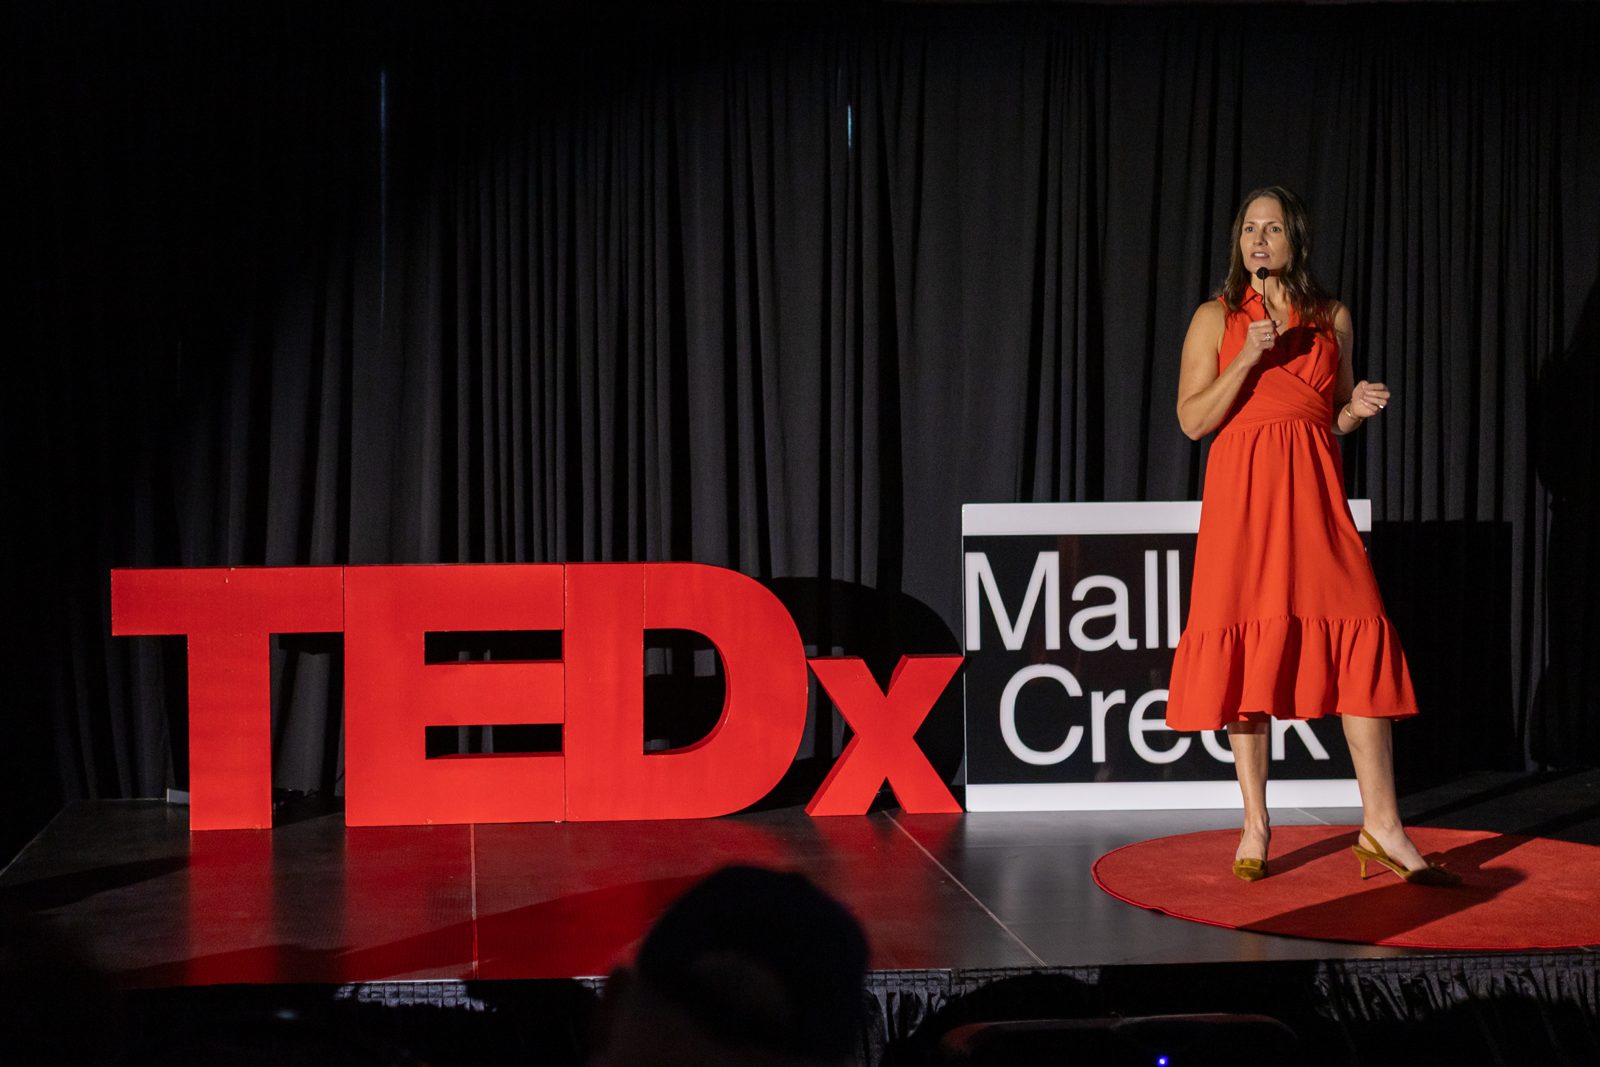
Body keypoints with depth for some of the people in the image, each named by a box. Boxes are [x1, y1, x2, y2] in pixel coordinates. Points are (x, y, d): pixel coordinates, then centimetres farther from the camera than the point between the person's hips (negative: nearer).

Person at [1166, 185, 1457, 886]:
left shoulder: (1333, 318, 14)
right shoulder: (1216, 318, 6)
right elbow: (1193, 420, 0)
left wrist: (1360, 408, -1)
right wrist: (1248, 361, -11)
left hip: (1314, 491, 2)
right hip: (1243, 492, -1)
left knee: (1360, 637, -10)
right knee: (1248, 647, -1)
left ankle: (1381, 826, -6)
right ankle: (1255, 823, 10)